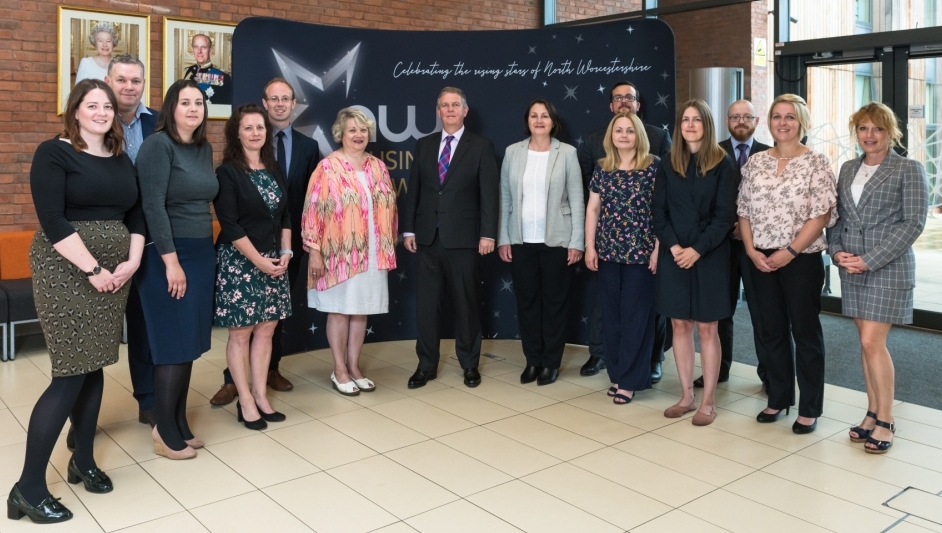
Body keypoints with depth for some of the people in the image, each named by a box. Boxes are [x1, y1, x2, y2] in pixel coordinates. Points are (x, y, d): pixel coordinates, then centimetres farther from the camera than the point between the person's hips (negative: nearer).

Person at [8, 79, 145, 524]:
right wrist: (93, 270, -18)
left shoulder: (122, 160, 13)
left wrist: (131, 263, -3)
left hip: (114, 274, 6)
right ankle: (28, 488, 0)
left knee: (94, 368, 11)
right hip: (67, 273, -6)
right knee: (70, 376, -9)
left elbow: (136, 216, 12)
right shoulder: (54, 153, -6)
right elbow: (52, 222, -16)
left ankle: (83, 461, 26)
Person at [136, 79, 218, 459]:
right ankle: (166, 433, 9)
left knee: (190, 344, 10)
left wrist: (204, 250, 10)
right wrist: (171, 260, -20)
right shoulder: (158, 144, -11)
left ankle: (179, 423, 21)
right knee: (174, 345, -3)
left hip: (202, 253, 7)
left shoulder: (205, 148, 11)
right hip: (167, 255, -7)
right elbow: (153, 206, -17)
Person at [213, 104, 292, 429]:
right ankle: (245, 401, 12)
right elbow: (229, 224, -14)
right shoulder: (227, 172, -8)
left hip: (274, 261, 6)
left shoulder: (274, 170, 10)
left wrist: (285, 252, -1)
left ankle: (260, 396, 18)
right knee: (241, 332, 2)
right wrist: (258, 260, -16)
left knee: (266, 330, 8)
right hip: (239, 262, -6)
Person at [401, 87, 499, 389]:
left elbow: (489, 193, -4)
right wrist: (408, 229, 3)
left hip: (463, 239, -3)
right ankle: (426, 365, 18)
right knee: (426, 302, 7)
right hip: (427, 238, 3)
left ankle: (469, 364, 21)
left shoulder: (481, 147, 1)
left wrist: (488, 233, -11)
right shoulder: (423, 145, 11)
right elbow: (413, 190, 10)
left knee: (466, 303, 7)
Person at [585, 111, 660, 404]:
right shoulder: (602, 168, 8)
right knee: (611, 315, 8)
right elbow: (593, 208, 9)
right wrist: (589, 246, 3)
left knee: (635, 315, 1)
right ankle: (618, 374, 21)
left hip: (641, 252, -4)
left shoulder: (654, 165, -3)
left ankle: (629, 380, 11)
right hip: (608, 251, 4)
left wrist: (658, 249, -10)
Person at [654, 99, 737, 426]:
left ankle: (708, 401, 11)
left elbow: (725, 215, -7)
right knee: (680, 325, 7)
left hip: (709, 256, -3)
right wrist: (673, 246, -11)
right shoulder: (667, 165, 8)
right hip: (674, 256, 3)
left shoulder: (722, 165, -1)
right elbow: (659, 212, 4)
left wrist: (698, 250, -16)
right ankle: (687, 396, 18)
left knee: (706, 328, 2)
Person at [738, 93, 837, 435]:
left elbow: (821, 215, -10)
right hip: (761, 260, 4)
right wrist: (751, 250, -4)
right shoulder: (755, 162, 7)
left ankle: (809, 408, 15)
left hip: (802, 259, -4)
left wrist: (789, 252, -16)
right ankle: (778, 398, 26)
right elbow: (744, 211, 7)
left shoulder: (817, 163, -4)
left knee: (805, 332, 4)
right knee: (772, 330, 12)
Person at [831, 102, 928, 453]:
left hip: (888, 268, -5)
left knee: (872, 342, -9)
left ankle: (885, 420, 6)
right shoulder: (848, 169, 12)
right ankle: (873, 413, 20)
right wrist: (837, 251, -4)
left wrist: (869, 260, -16)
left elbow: (913, 222, -10)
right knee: (867, 342, 10)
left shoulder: (908, 170, -4)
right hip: (851, 269, 5)